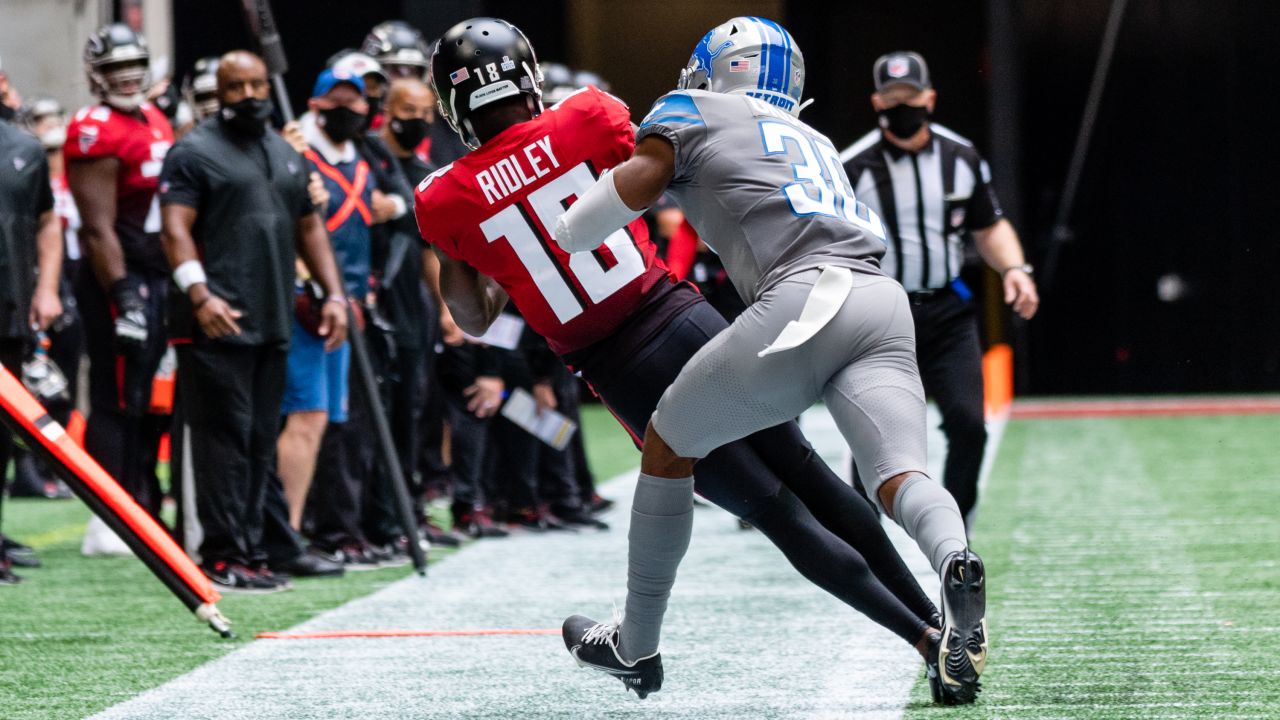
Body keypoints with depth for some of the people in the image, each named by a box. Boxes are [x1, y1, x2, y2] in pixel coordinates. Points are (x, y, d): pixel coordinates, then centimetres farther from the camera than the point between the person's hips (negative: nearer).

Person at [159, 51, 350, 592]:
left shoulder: (287, 156, 20)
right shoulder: (196, 152, -3)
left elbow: (308, 227, 26)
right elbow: (175, 227, -11)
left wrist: (333, 293, 16)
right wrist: (199, 295, -23)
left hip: (274, 324, 7)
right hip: (218, 325, -7)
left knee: (262, 441, 8)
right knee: (225, 438, -9)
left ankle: (251, 549, 12)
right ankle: (224, 557, -9)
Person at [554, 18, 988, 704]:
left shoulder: (692, 114, 18)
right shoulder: (815, 143, 35)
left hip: (804, 300, -5)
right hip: (883, 300, 5)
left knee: (668, 443, 15)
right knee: (898, 475, -10)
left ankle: (636, 643, 24)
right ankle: (955, 565, -45)